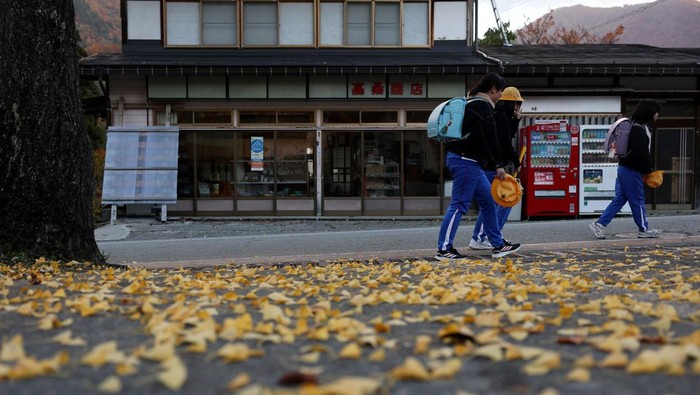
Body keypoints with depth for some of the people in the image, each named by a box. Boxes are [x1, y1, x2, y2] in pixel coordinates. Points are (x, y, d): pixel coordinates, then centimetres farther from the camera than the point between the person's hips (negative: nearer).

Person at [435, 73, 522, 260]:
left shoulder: (473, 104, 20)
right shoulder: (483, 106, -12)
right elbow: (490, 139, -18)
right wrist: (498, 165, -16)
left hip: (469, 161, 11)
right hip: (466, 160, -11)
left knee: (488, 201, 12)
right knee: (459, 204, -8)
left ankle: (498, 245, 17)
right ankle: (444, 249, -5)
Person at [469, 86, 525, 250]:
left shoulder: (500, 116, 17)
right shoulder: (501, 117, -14)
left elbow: (510, 135, 23)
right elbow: (505, 144, -18)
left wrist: (516, 120, 10)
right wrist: (516, 162, -7)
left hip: (493, 165, 11)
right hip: (492, 166, -11)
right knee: (492, 202, -8)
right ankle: (478, 239, -5)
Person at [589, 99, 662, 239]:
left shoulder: (637, 127, 16)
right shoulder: (640, 129, -17)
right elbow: (641, 154, -22)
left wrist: (647, 169, 13)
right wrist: (649, 170, -10)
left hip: (624, 168, 10)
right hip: (632, 170, -10)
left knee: (619, 199, 9)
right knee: (637, 200, 3)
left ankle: (599, 224, 6)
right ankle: (644, 229, 16)